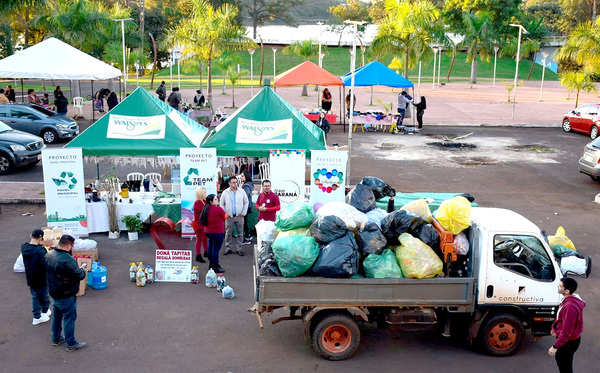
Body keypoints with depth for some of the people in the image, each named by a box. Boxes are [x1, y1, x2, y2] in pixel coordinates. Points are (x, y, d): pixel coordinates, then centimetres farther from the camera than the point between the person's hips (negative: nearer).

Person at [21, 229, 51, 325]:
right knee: (44, 295, 19)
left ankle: (37, 317, 27)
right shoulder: (40, 250, -30)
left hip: (30, 278, 6)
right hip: (41, 279, -6)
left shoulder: (24, 248, -8)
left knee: (35, 297, 20)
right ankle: (45, 311, 41)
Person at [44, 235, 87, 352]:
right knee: (69, 319, 5)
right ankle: (71, 344, 15)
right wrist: (82, 269, -3)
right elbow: (79, 276, -26)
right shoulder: (68, 260, -30)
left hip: (54, 292, 9)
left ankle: (56, 338, 39)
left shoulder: (49, 255, -1)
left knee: (57, 316, 24)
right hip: (66, 296, -9)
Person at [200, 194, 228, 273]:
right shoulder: (218, 209, -18)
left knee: (211, 248, 17)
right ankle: (216, 267, 0)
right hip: (218, 232, -8)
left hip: (208, 232, 8)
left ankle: (211, 264, 29)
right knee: (216, 249, -3)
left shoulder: (206, 209, 4)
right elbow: (225, 217, -4)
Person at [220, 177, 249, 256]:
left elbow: (246, 202, 8)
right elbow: (222, 204, 8)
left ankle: (239, 249, 15)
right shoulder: (225, 192, 2)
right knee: (228, 233, 5)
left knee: (240, 233, 5)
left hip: (239, 216, 0)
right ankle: (228, 248, 16)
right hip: (229, 216, 0)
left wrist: (244, 213, 0)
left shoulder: (241, 191, 2)